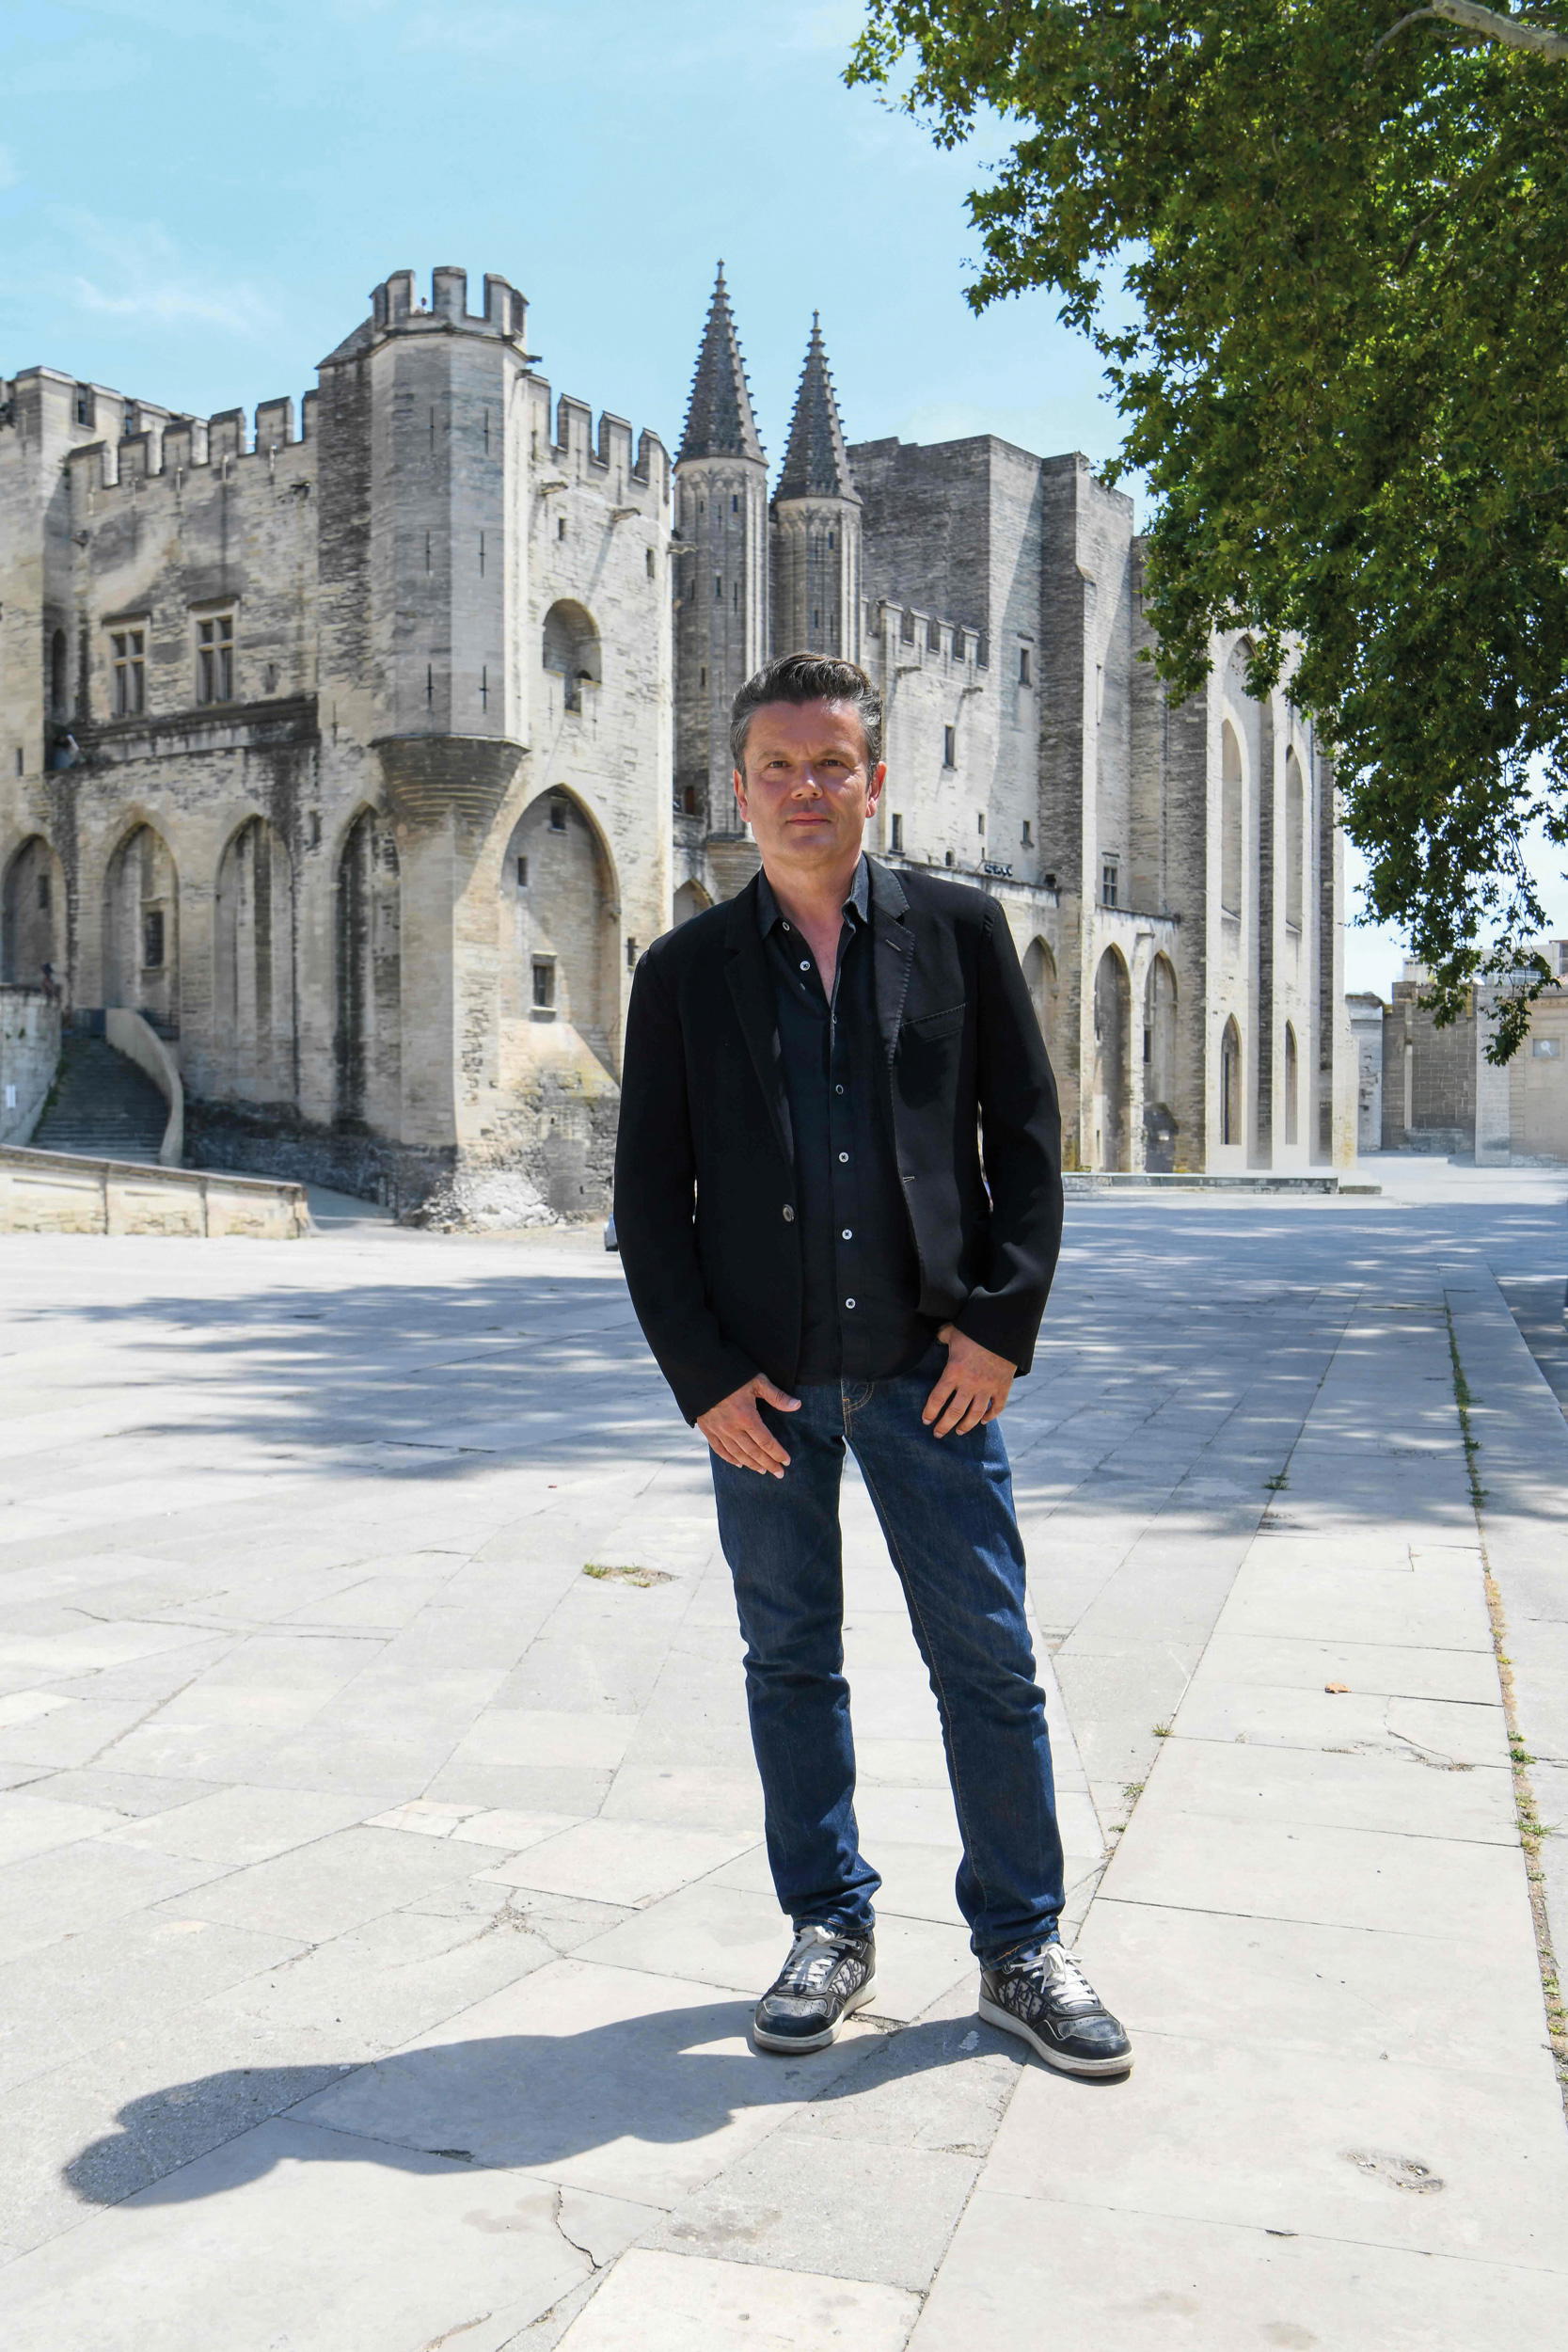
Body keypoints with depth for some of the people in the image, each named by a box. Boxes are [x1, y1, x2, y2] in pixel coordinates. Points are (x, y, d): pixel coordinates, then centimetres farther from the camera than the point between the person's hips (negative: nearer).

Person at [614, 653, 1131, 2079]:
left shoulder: (961, 931, 4)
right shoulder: (685, 972, 4)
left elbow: (1026, 1133, 4)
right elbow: (649, 1194, 3)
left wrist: (1003, 1319, -5)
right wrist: (702, 1374, -5)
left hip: (932, 1366, 0)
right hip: (763, 1380, 1)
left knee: (989, 1658, 4)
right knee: (791, 1662, 11)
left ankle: (1021, 1950, 21)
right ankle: (832, 1930, 28)